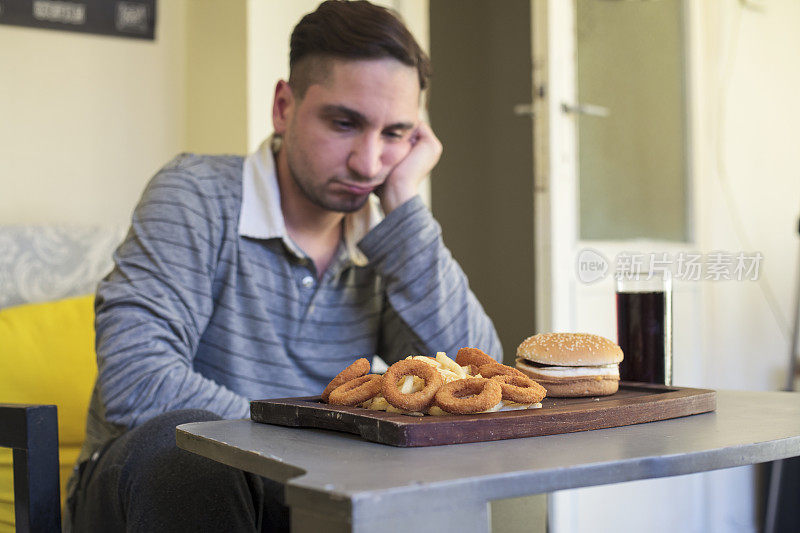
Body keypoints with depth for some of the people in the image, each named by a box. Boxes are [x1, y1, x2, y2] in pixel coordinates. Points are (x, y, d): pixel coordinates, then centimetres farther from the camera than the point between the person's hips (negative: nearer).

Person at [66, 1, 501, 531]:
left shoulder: (388, 242, 2)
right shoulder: (198, 194, -12)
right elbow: (134, 385, -24)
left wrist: (403, 204, -14)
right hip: (160, 480, -4)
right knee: (177, 439, -37)